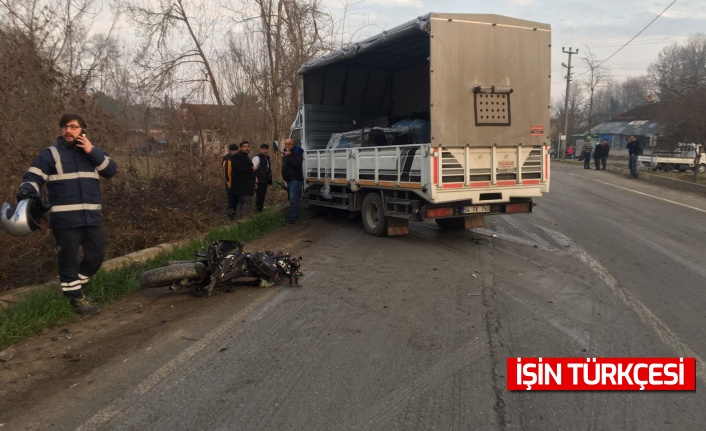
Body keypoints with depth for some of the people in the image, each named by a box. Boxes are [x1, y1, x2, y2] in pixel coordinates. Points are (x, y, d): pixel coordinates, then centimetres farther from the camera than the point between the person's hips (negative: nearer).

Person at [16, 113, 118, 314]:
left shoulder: (92, 152, 15)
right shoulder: (50, 154, 3)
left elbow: (111, 170, 2)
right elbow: (33, 177, -2)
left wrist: (92, 152, -9)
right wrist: (25, 194, -23)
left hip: (91, 217, 4)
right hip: (65, 219, -4)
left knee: (97, 255, 10)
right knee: (69, 259, 3)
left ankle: (78, 286, 31)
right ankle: (75, 296, 17)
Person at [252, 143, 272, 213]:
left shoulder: (267, 158, 14)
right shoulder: (257, 158, -12)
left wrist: (269, 180, 15)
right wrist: (255, 181, -21)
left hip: (264, 182, 8)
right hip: (259, 182, -8)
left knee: (262, 197, 12)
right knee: (259, 197, -7)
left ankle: (260, 211, 20)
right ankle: (257, 212, 1)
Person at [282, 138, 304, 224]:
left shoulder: (297, 153, -11)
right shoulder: (285, 153, 17)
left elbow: (297, 164, -29)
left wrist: (289, 156, -30)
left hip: (296, 179, -10)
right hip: (289, 180, 10)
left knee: (293, 198, -16)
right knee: (292, 198, 14)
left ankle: (292, 217, -16)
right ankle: (295, 215, 22)